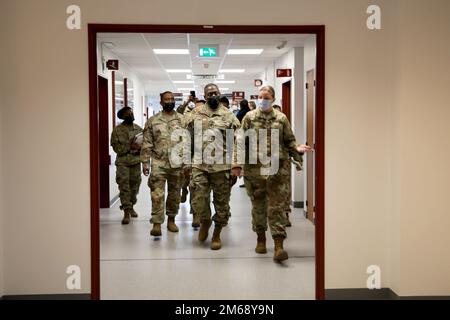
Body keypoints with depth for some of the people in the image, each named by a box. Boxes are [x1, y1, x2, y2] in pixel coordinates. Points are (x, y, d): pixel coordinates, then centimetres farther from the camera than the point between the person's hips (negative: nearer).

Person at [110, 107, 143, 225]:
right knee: (124, 186, -10)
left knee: (134, 186, 11)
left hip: (136, 161, 3)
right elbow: (116, 147, -7)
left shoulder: (139, 129, 8)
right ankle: (126, 212, -10)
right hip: (122, 162, -3)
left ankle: (131, 207, 31)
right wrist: (129, 146, -18)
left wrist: (139, 147, -13)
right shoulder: (117, 130, -1)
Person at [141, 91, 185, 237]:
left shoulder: (182, 120, 5)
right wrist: (145, 163, -1)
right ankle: (156, 224, -5)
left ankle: (171, 219, 26)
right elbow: (147, 144, 4)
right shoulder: (152, 121, 4)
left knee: (174, 194, 11)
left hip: (177, 164, 1)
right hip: (158, 163, -1)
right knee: (157, 195, -8)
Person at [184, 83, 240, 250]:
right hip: (199, 165, 1)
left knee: (222, 202, 5)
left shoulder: (229, 116, 3)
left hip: (222, 166, 0)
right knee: (198, 200, -5)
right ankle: (205, 221, 26)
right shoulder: (195, 114, 7)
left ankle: (216, 235, 22)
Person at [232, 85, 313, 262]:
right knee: (258, 205, 12)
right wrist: (237, 163, -6)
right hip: (254, 169, 1)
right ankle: (261, 238, 31)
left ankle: (278, 246, -5)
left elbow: (289, 141, 10)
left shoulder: (281, 118, 6)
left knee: (277, 206, -4)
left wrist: (298, 149, -11)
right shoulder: (249, 117, 5)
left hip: (277, 169, -1)